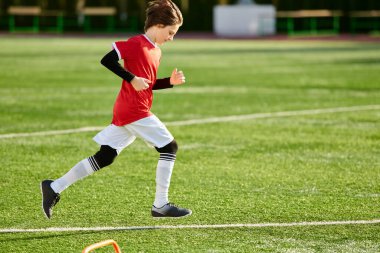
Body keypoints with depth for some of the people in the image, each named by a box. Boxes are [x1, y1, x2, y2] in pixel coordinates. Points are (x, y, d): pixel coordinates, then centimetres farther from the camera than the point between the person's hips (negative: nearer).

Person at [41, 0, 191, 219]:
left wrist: (170, 82, 10)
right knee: (170, 147, -3)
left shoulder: (156, 51, 17)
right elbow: (107, 60, -19)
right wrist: (132, 79, -20)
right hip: (135, 111, -9)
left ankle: (55, 188, 9)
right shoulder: (137, 43, -11)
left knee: (104, 157, 8)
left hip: (124, 112, 9)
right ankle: (161, 205, -1)